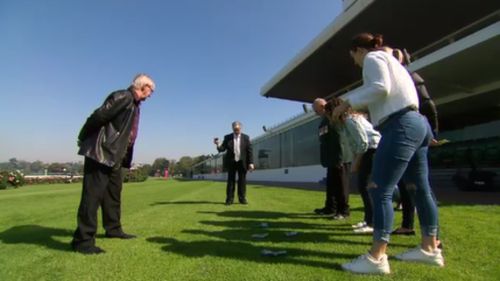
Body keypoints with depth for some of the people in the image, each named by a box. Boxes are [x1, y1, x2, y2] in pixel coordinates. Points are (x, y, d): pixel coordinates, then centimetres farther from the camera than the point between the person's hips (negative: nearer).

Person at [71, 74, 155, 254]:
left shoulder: (135, 104, 16)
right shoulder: (123, 97, -14)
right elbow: (98, 116, -17)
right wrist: (83, 140, -6)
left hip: (115, 156, 10)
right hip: (101, 153, -10)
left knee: (114, 193, 16)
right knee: (93, 194, -6)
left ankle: (113, 229, 30)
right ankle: (83, 240, 1)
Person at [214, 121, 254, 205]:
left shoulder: (246, 138, 0)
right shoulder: (227, 137, 2)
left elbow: (250, 151, -2)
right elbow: (222, 148, -4)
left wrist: (251, 163, -9)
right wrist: (218, 145, -27)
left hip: (242, 162, 0)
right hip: (231, 162, 0)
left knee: (242, 181, 5)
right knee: (231, 180, 4)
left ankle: (242, 198, 15)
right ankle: (229, 199, 11)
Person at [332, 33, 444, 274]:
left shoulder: (373, 57, 0)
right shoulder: (389, 59, 28)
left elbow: (380, 87, -18)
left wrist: (347, 102, -13)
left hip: (401, 126, -11)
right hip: (415, 123, 11)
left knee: (380, 189, -14)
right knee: (420, 187, 13)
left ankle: (376, 258, -13)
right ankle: (430, 249, 23)